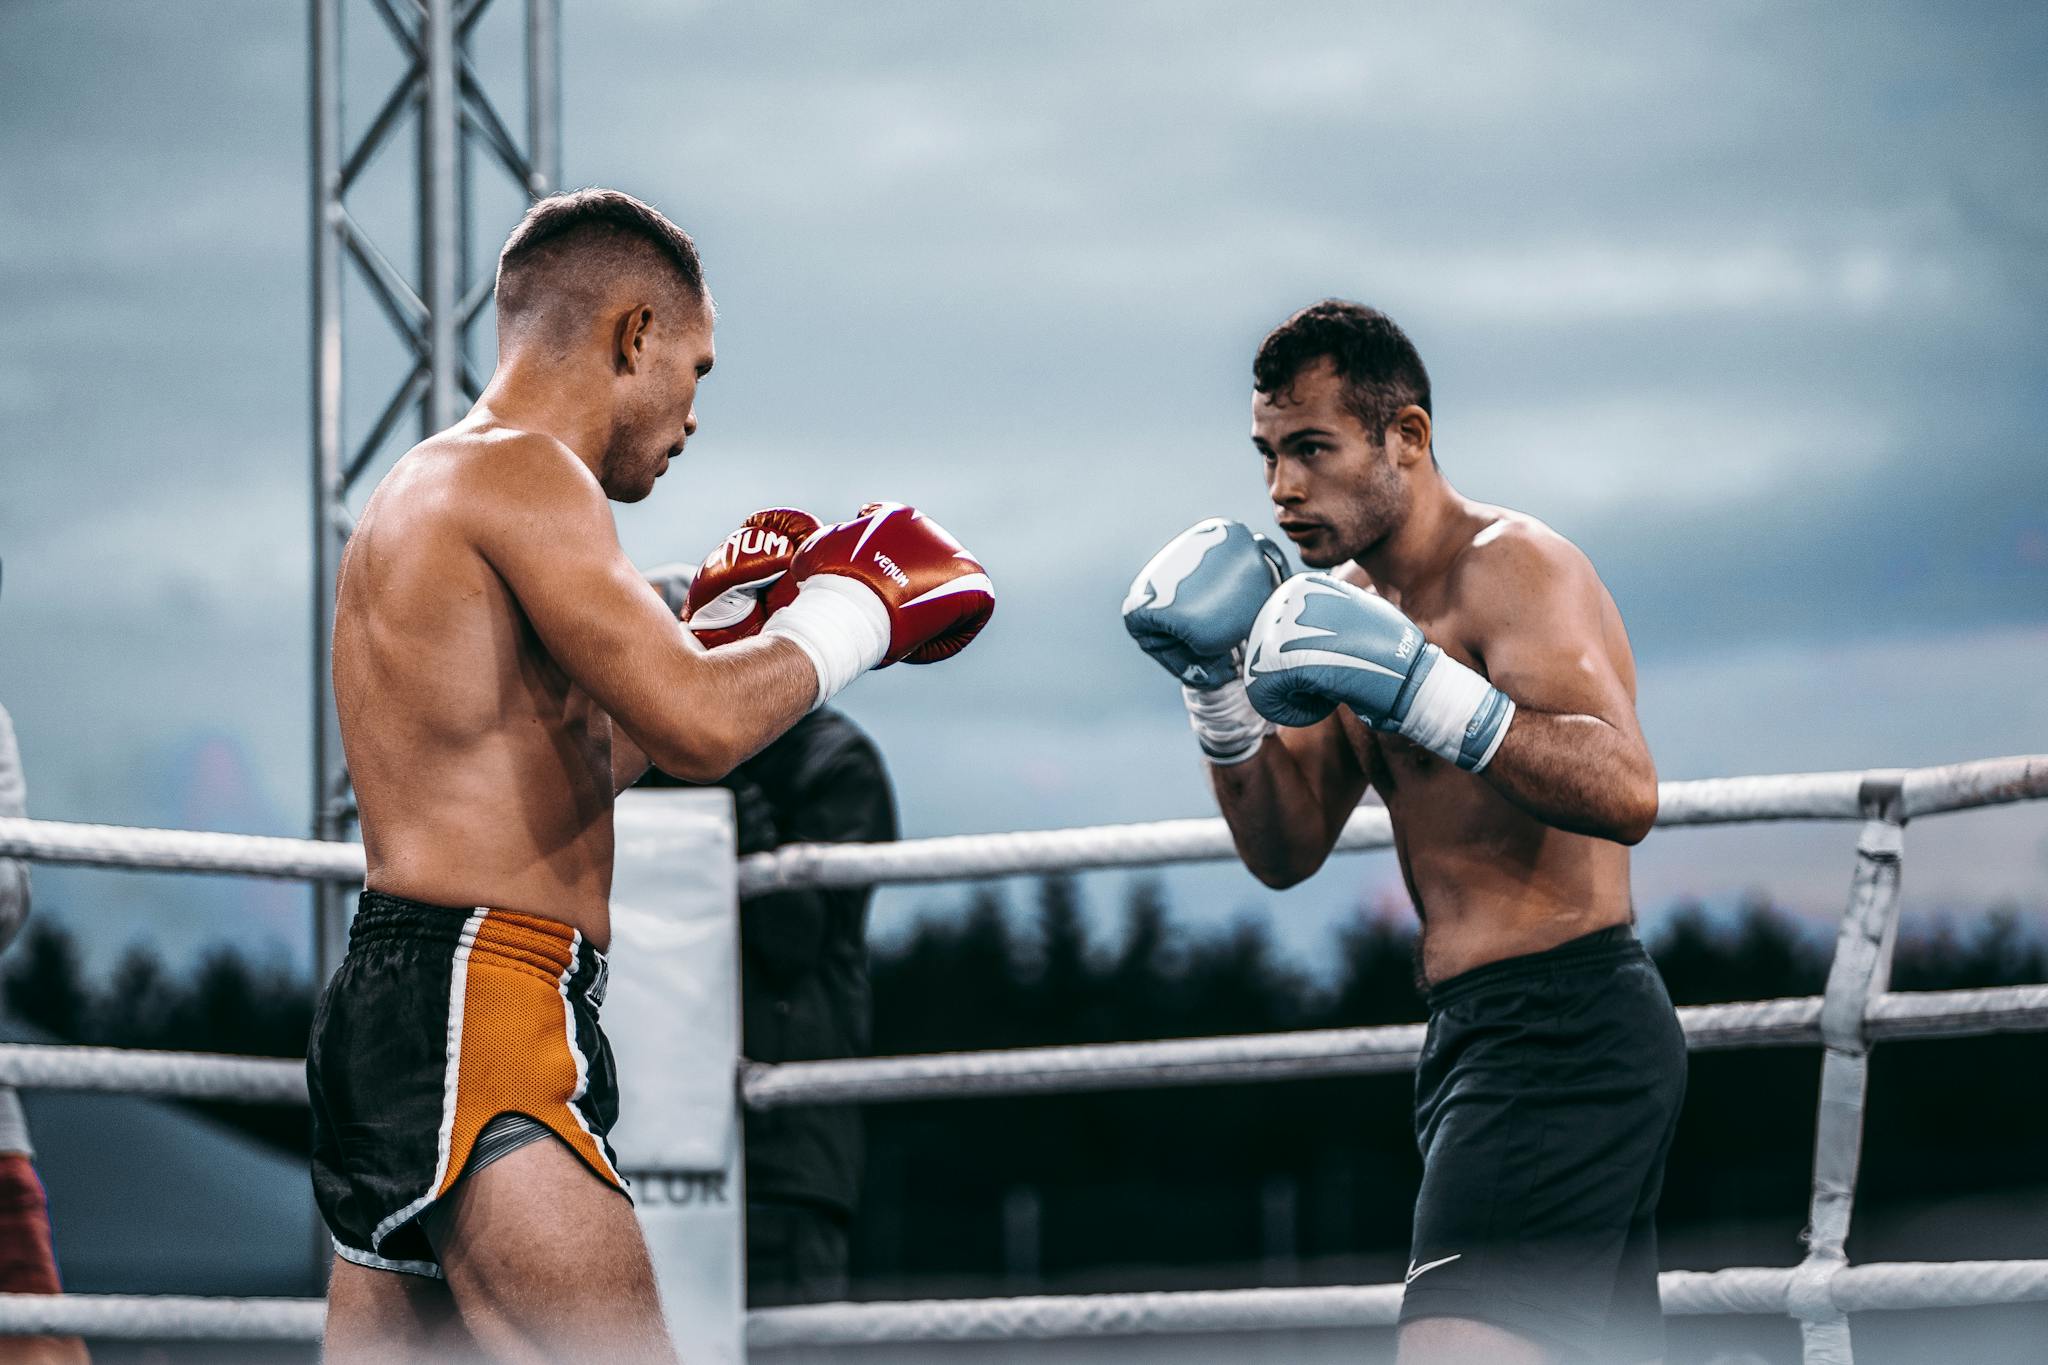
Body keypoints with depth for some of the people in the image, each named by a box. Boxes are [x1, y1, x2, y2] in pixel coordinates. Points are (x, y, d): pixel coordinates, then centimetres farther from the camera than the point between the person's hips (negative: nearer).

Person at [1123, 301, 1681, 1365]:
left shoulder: (1515, 567, -12)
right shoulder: (1351, 598, 16)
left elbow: (1625, 793, -26)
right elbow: (1285, 848, 14)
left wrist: (1422, 688, -35)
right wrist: (1217, 688, -1)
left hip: (1560, 1029, -10)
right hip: (1478, 1036, 10)